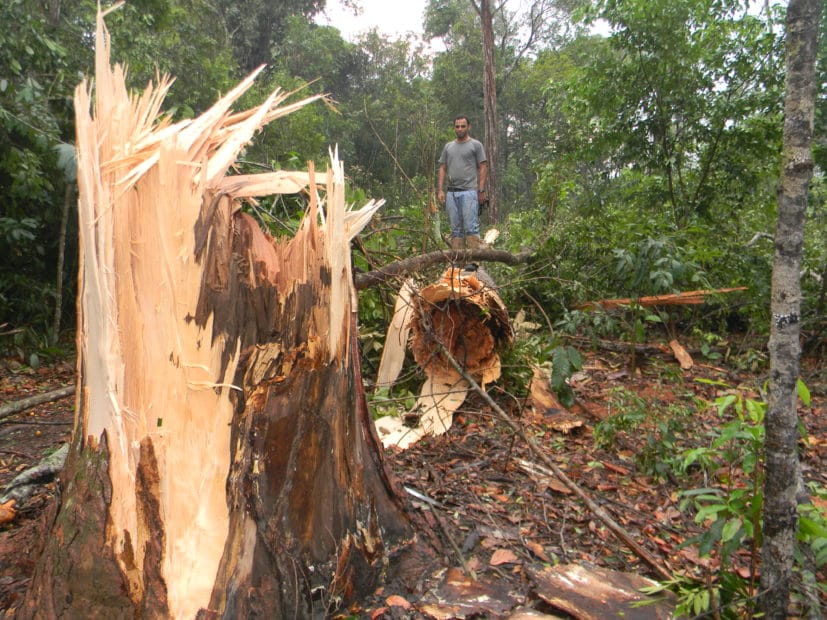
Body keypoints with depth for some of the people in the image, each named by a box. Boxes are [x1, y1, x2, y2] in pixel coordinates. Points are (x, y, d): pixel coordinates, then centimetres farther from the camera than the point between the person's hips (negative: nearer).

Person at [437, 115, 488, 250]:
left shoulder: (475, 145, 4)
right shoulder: (448, 146, 17)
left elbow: (483, 168, -1)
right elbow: (442, 168, 15)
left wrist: (481, 191, -9)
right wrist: (440, 190, 5)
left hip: (469, 191, -5)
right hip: (451, 192, 5)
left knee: (471, 227, -10)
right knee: (455, 229, 7)